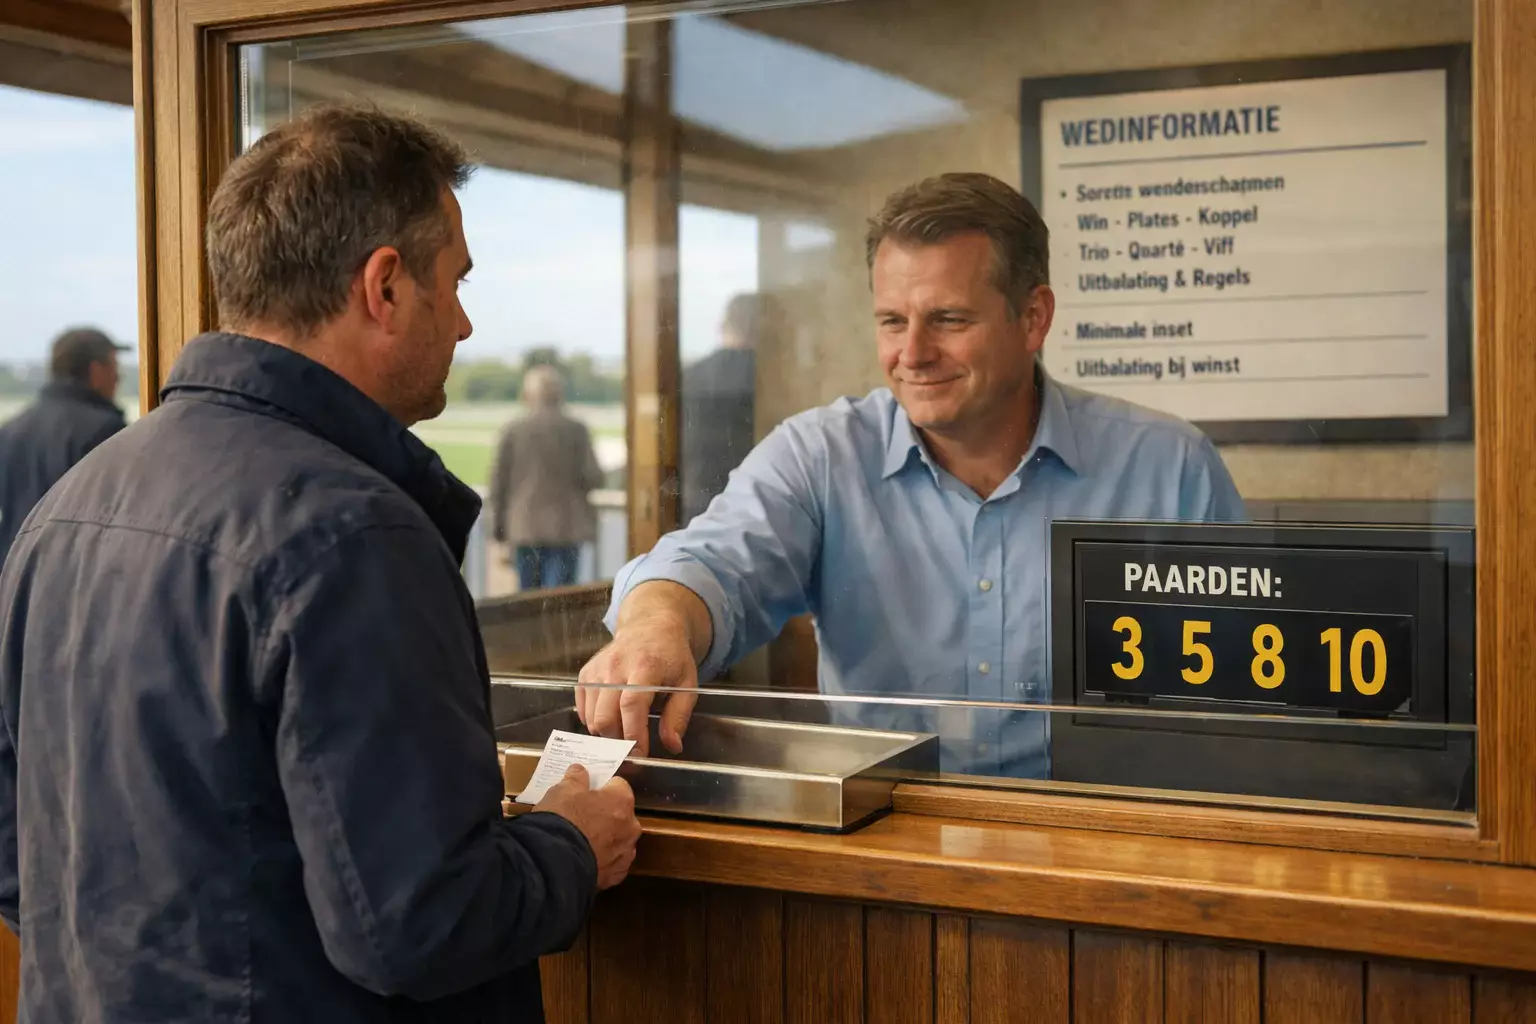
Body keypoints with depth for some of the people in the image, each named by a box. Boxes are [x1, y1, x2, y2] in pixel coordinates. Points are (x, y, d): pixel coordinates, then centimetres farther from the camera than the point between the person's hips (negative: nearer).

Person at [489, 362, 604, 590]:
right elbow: (594, 478, -7)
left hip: (524, 527, 1)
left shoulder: (513, 431, -1)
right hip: (566, 528, -1)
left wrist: (498, 527, 11)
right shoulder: (576, 430, -5)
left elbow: (499, 481, 1)